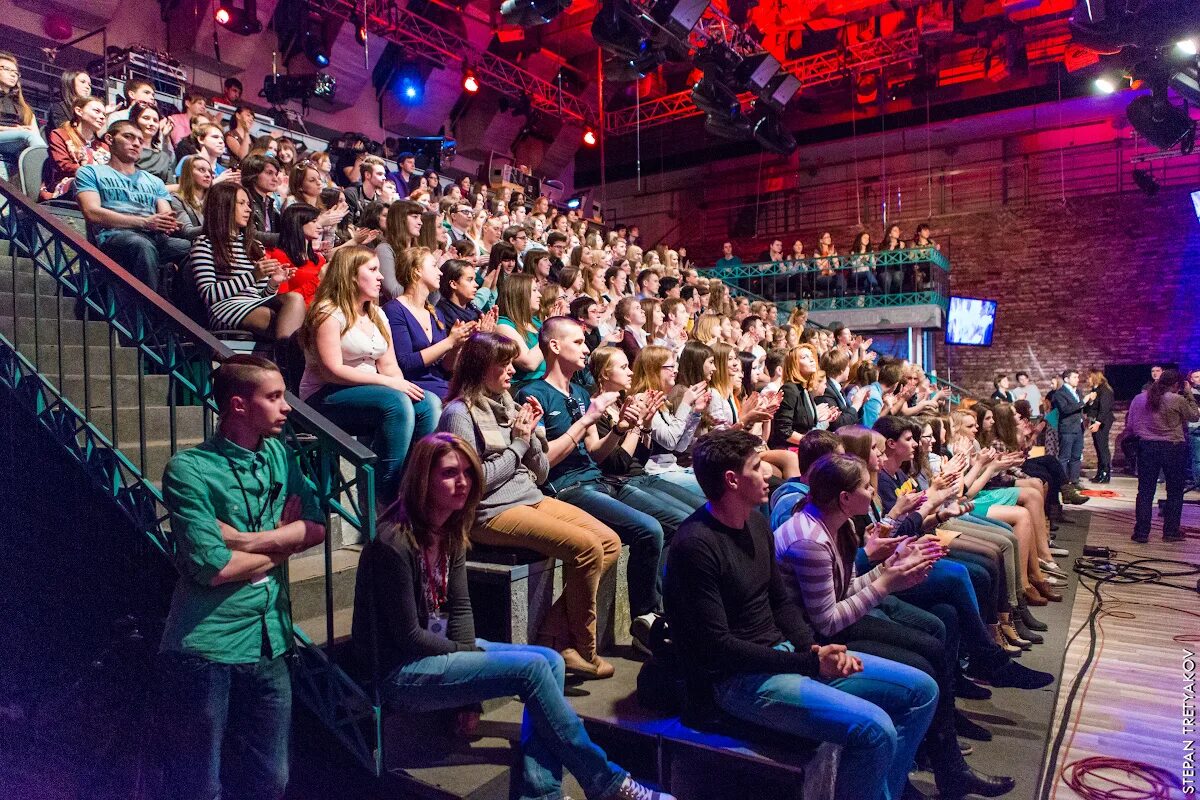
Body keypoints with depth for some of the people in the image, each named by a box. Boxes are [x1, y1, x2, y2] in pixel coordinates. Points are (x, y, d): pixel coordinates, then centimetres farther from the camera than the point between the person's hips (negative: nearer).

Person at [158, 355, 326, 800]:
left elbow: (317, 527, -3)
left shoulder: (280, 456, 7)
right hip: (203, 648, -5)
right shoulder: (189, 469, -11)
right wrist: (285, 540, -5)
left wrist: (241, 538, -15)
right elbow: (212, 566, -19)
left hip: (269, 645, 5)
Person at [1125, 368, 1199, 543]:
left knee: (1145, 491, 6)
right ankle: (1171, 532, 15)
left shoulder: (1139, 399, 2)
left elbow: (1129, 426, 5)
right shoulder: (1178, 400, -10)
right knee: (1175, 491, 11)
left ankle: (1141, 532, 5)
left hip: (1147, 447, 3)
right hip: (1173, 448, -3)